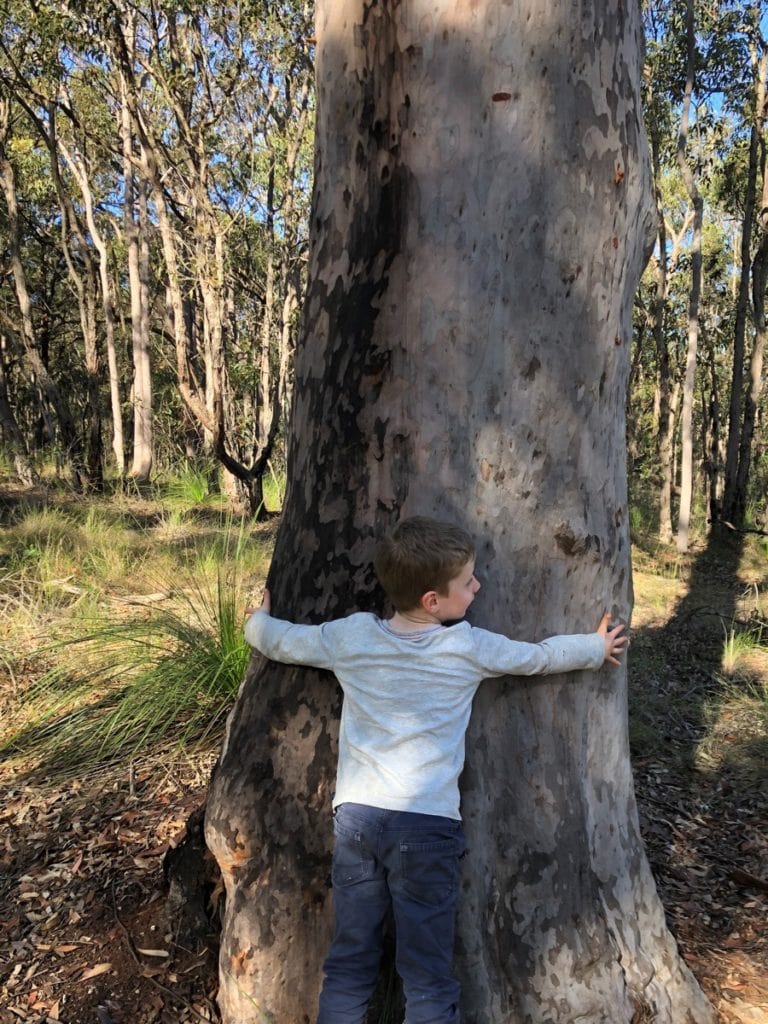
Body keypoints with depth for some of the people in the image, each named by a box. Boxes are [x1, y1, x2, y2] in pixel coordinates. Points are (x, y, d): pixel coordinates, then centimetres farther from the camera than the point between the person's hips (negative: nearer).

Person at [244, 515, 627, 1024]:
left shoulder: (351, 635, 0)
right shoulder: (469, 647, -5)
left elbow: (280, 642, 14)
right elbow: (540, 656, 10)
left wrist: (258, 620, 38)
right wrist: (598, 647, 28)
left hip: (357, 815, 3)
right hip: (427, 825, -3)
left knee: (349, 964, 16)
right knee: (428, 977, 9)